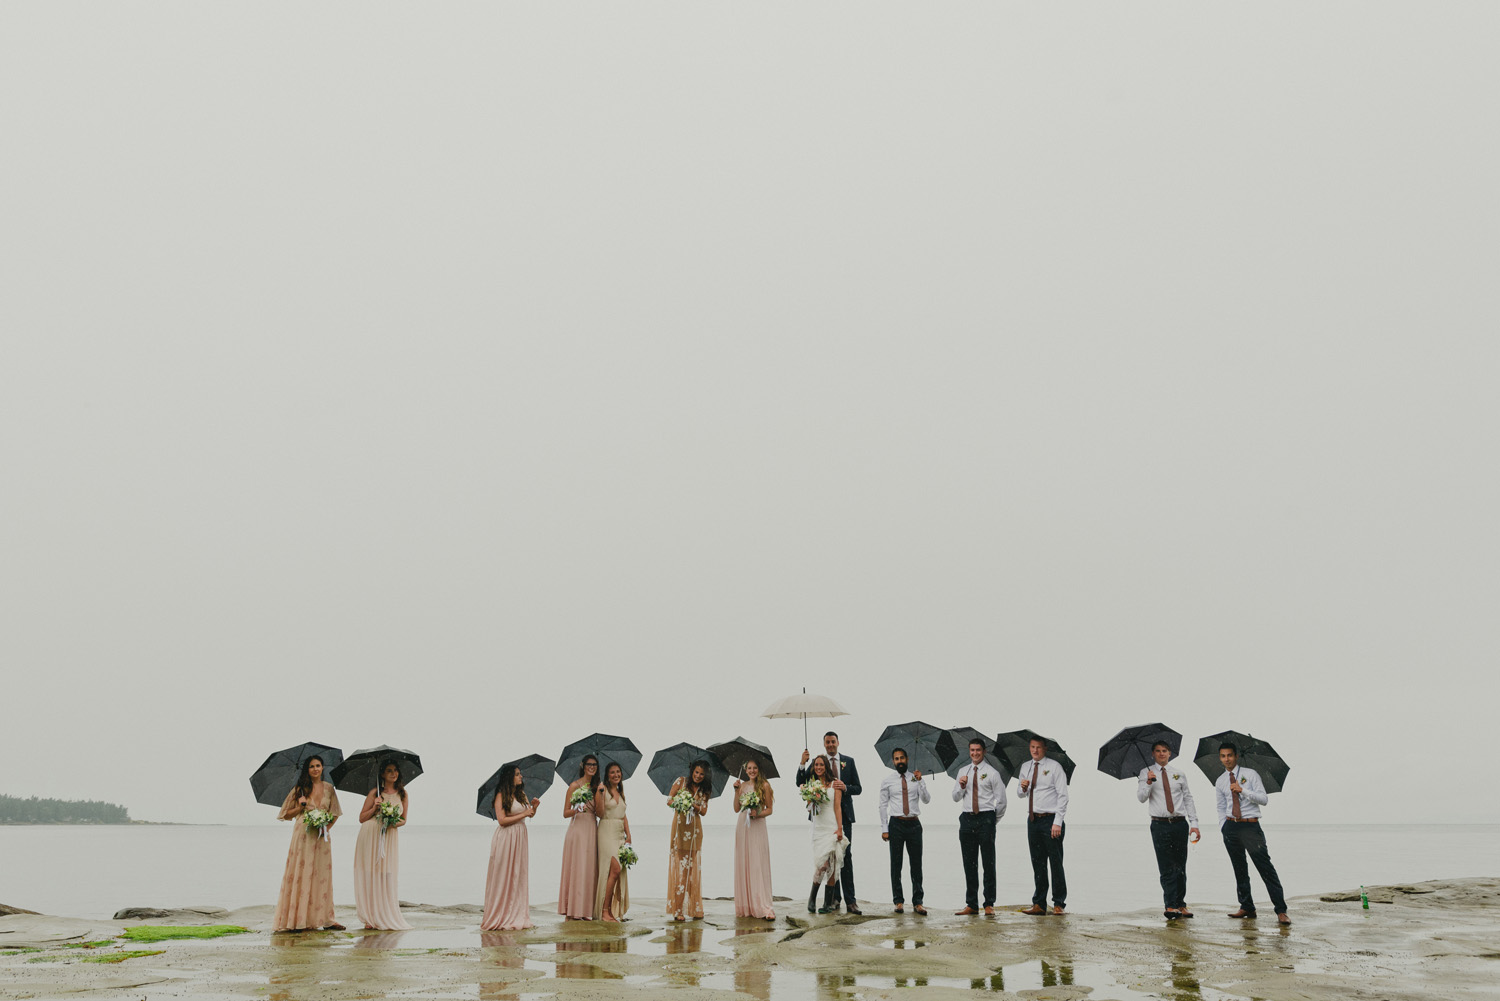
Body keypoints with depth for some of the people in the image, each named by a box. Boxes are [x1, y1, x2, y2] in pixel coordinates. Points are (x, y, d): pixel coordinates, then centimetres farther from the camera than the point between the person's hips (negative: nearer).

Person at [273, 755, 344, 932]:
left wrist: (328, 826, -4)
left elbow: (335, 813, 13)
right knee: (301, 875, -5)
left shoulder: (329, 788, 9)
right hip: (303, 836, -2)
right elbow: (286, 814, 7)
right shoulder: (300, 789, 4)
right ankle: (297, 919, -1)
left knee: (322, 876, 3)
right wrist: (300, 807, -11)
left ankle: (325, 919, 7)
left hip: (322, 837, 2)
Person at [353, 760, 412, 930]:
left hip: (390, 837, 2)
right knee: (370, 876, -3)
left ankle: (387, 918, 4)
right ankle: (370, 918, 3)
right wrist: (375, 807, -12)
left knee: (387, 877, -2)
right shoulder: (375, 793, 2)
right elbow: (362, 818, 3)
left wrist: (396, 823, -9)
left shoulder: (402, 793, 8)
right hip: (370, 835, -1)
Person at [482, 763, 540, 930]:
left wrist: (534, 807, -6)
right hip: (505, 838, -7)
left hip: (520, 838, 7)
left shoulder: (521, 794, 14)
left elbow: (530, 815, 15)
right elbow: (502, 820, -16)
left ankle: (516, 915, 13)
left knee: (518, 876, 7)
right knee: (503, 877, -3)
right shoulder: (501, 796, -8)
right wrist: (523, 814, -13)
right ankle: (500, 918, 4)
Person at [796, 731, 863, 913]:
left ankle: (850, 901, -6)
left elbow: (857, 788, 6)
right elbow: (800, 783, -3)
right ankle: (834, 897, 15)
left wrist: (845, 787, -15)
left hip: (844, 814, 0)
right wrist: (802, 764, -18)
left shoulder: (849, 761, 6)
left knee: (846, 856, -5)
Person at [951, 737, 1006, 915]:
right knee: (969, 864, 6)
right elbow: (955, 798, 13)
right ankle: (971, 904, 11)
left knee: (988, 862, -2)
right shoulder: (963, 772, 14)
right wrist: (961, 786, -5)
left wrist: (993, 820, 5)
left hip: (986, 818, -4)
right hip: (967, 819, 4)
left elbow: (1001, 800, 1)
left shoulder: (992, 772, 0)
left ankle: (989, 904, 4)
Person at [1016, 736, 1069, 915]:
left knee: (1056, 863, -2)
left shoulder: (1054, 767, -3)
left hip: (1051, 820, -5)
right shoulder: (1025, 767, 13)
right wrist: (1022, 787, -3)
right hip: (1033, 820, 5)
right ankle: (1039, 904, 11)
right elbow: (1020, 793, 23)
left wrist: (1057, 822, -14)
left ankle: (1059, 904, 6)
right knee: (1037, 863, 7)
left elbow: (1063, 796, -7)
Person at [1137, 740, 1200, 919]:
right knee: (1166, 867, -6)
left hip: (1180, 824, 2)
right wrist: (1148, 782, -21)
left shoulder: (1180, 774, 13)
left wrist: (1194, 823, 4)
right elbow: (1141, 797, -4)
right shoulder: (1146, 773, 6)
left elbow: (1188, 799, 13)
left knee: (1180, 866, 3)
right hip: (1160, 825, -2)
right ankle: (1171, 905, -6)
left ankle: (1180, 904, 9)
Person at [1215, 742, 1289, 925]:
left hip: (1251, 826, -4)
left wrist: (1243, 790, -15)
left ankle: (1281, 911, -9)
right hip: (1230, 826, 4)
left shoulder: (1250, 774, 2)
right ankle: (1246, 908, 16)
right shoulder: (1220, 782, 12)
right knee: (1239, 869, 8)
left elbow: (1264, 799, -5)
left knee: (1266, 868, -9)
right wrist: (1223, 828, 8)